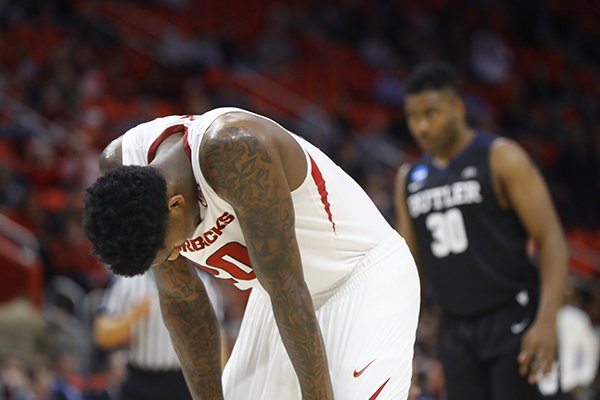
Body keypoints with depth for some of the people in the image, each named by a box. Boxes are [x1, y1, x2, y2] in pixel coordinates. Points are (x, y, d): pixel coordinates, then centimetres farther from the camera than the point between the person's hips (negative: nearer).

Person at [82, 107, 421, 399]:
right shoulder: (121, 169, -14)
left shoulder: (236, 151, -36)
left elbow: (286, 287, -33)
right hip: (280, 295, 7)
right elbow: (180, 299, -4)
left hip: (367, 271, -7)